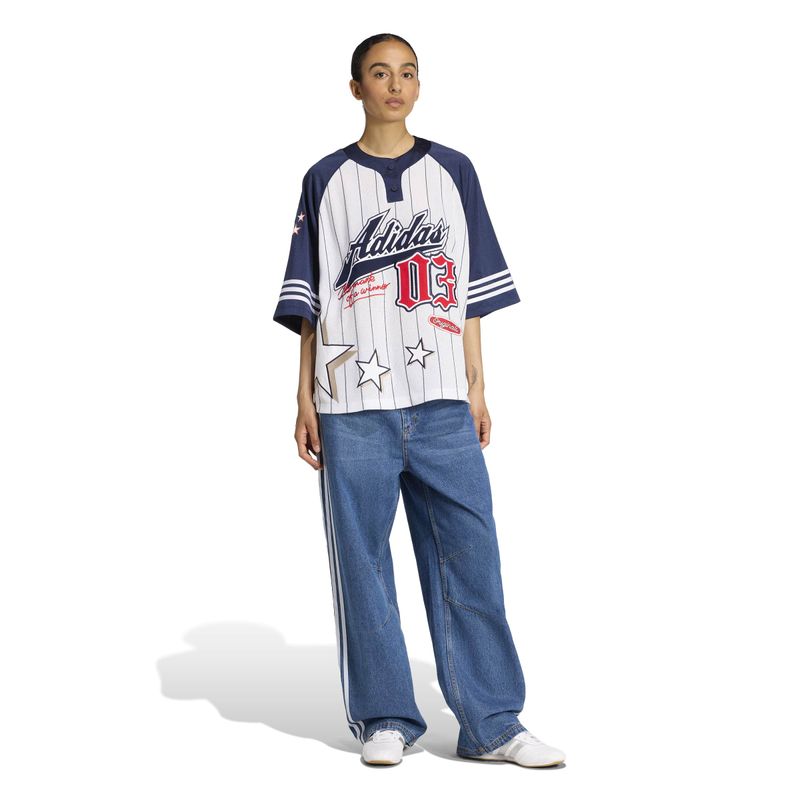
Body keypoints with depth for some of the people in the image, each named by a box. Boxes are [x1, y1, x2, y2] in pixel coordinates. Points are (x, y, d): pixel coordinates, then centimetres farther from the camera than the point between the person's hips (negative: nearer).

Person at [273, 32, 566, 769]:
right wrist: (305, 397, 2)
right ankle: (386, 719, 11)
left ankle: (492, 723, 6)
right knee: (362, 564, 1)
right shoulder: (326, 180, 9)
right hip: (353, 406, -1)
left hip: (442, 403, 1)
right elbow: (310, 299, 8)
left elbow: (471, 288, 12)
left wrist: (477, 386, 7)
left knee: (470, 558, -1)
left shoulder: (453, 172, 12)